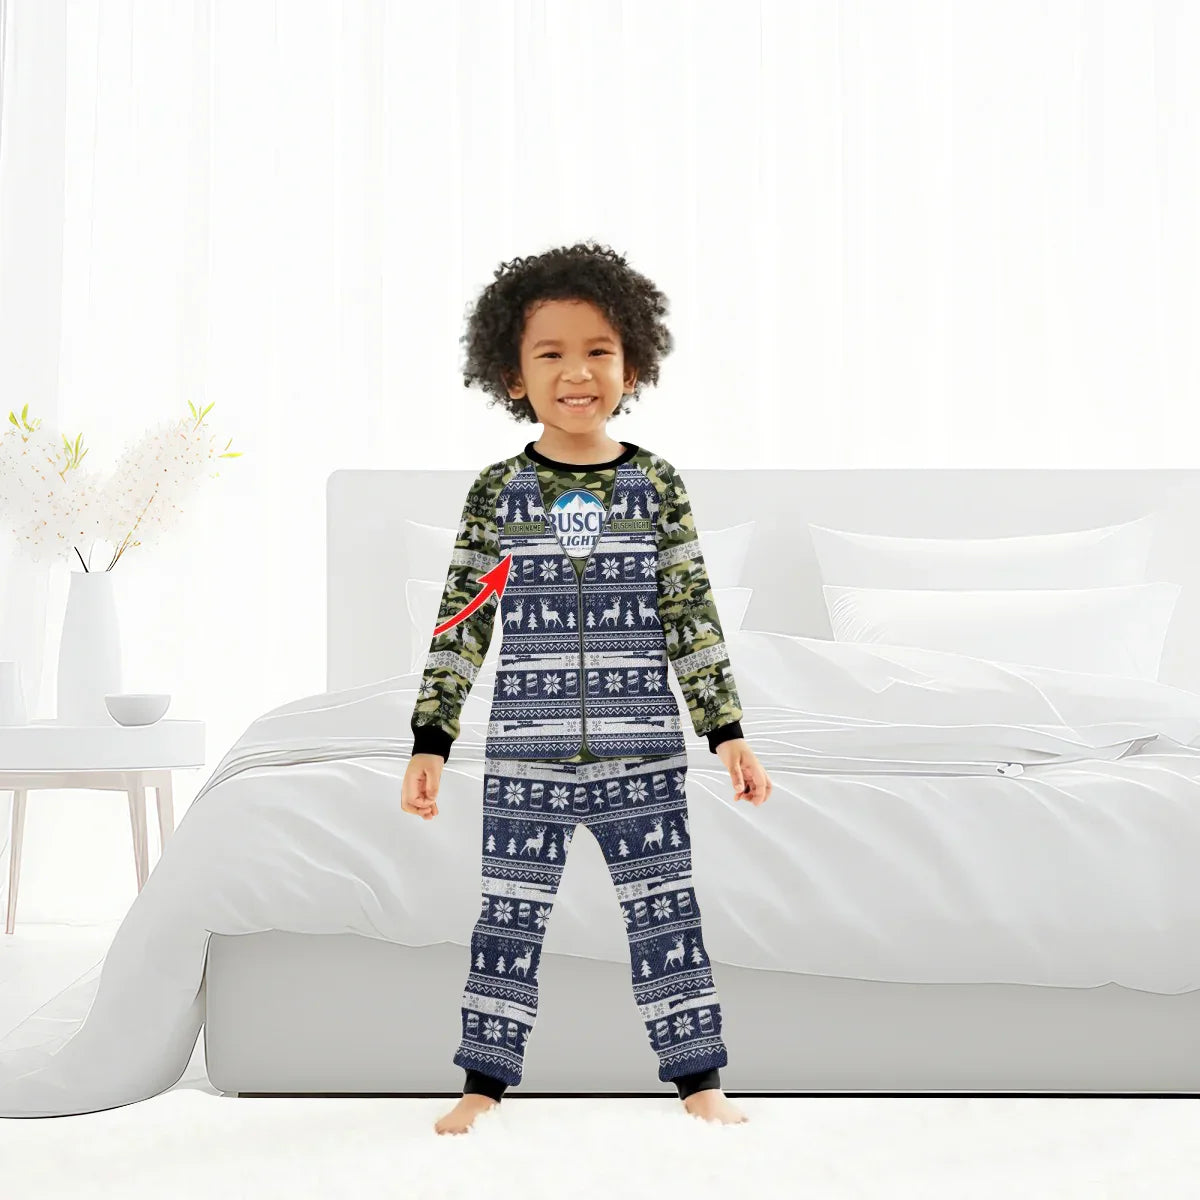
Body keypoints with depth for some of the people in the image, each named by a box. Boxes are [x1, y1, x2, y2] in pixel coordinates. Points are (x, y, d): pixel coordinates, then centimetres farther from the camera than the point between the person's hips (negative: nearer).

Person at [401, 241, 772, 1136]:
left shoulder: (656, 485, 1)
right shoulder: (497, 492, 1)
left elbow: (694, 621, 3)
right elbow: (461, 627, 3)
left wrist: (729, 733, -1)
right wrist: (431, 741, -1)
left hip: (643, 756, 0)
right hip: (524, 758, 0)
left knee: (665, 915, 8)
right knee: (509, 921, 8)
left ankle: (699, 1080, 21)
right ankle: (485, 1083, 22)